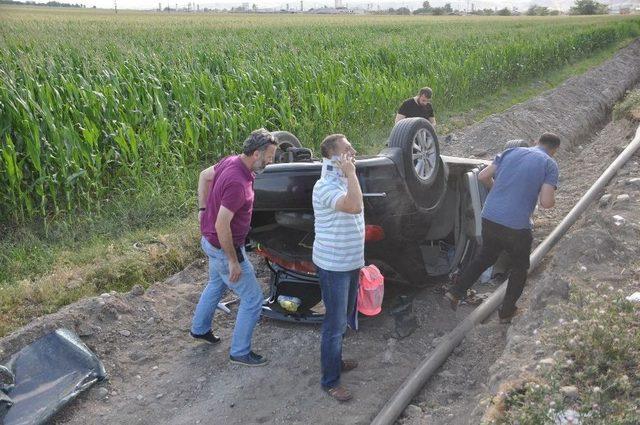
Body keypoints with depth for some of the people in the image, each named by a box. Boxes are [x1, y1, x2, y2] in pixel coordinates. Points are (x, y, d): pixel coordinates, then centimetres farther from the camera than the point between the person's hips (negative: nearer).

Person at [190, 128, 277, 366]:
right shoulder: (238, 183, -33)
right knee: (253, 299, 3)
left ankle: (199, 329, 50)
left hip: (211, 241, 10)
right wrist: (233, 261, -22)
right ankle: (240, 352, 17)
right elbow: (222, 226, -32)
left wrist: (204, 209, 15)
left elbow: (204, 175, 14)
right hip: (225, 247, -10)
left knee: (217, 285, 31)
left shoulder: (231, 161, -5)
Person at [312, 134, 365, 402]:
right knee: (335, 323, 0)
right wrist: (351, 173, -31)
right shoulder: (326, 186, -24)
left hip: (350, 261, 9)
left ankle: (335, 360, 42)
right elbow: (354, 206, -40)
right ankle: (330, 380, 14)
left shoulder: (344, 181, 8)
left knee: (344, 316, 23)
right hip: (333, 266, -9)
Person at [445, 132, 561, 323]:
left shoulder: (511, 152, 10)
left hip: (489, 218, 4)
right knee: (520, 268, 22)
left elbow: (483, 176, 9)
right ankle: (506, 312, 30)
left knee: (486, 257, 29)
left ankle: (456, 292, 22)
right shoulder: (549, 164, -2)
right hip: (516, 227, -4)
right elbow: (547, 202, -13)